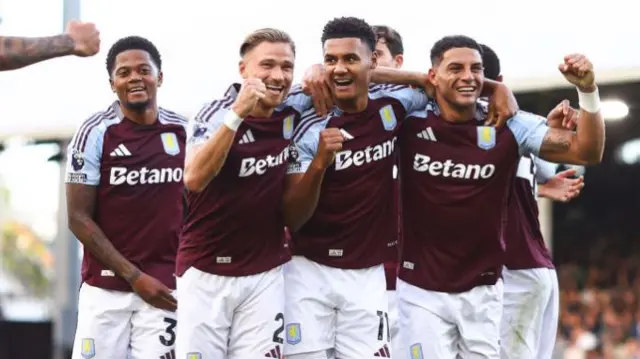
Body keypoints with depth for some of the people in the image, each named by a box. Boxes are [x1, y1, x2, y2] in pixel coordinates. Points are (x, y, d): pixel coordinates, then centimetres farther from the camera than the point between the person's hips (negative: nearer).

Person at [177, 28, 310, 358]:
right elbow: (194, 179, -29)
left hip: (266, 275, 3)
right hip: (206, 272, -3)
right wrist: (238, 113, -34)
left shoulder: (293, 113, 0)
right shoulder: (215, 115, -12)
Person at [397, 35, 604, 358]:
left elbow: (587, 151, -9)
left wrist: (587, 91, -21)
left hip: (482, 291, 1)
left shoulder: (508, 127, -5)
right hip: (421, 290, -1)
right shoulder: (409, 122, -7)